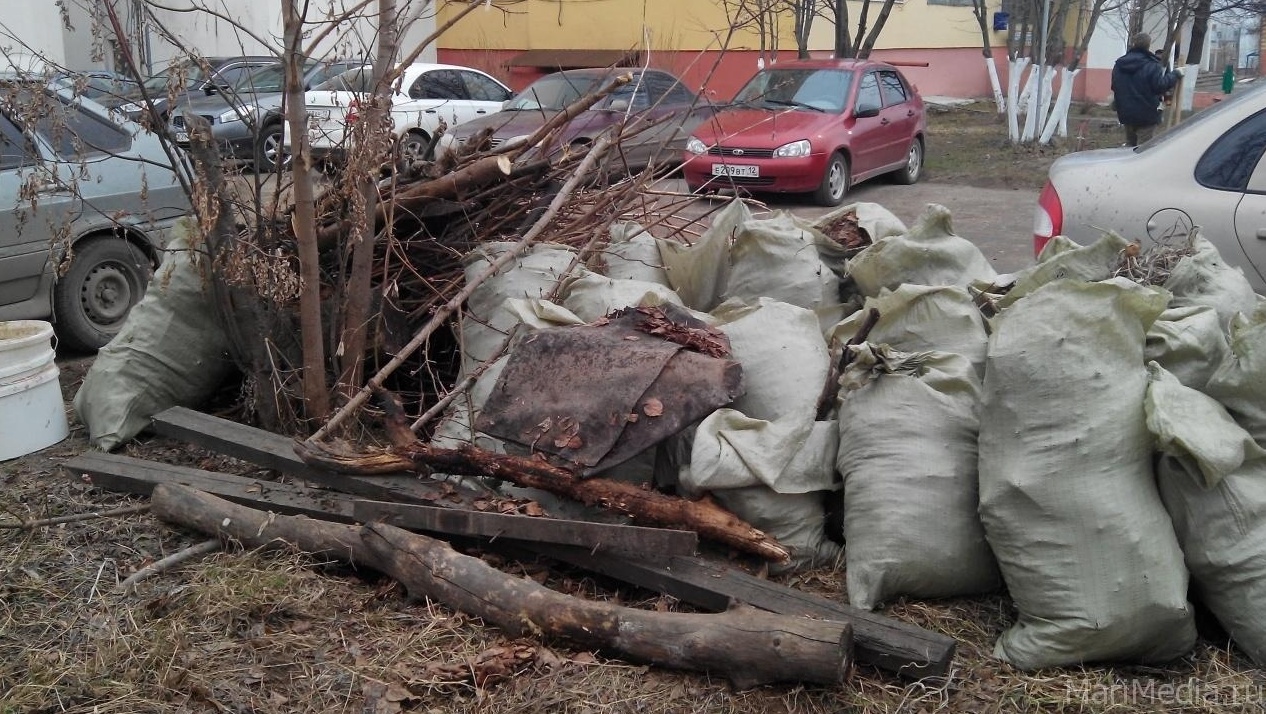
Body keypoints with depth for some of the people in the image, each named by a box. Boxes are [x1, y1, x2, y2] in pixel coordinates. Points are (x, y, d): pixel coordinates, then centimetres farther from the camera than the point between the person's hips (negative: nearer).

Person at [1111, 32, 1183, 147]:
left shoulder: (1119, 65, 7)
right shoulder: (1152, 66, -15)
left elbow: (1114, 87, 15)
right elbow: (1161, 85, -20)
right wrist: (1175, 74, -8)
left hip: (1125, 114, 6)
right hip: (1146, 116, -6)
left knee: (1130, 145, 19)